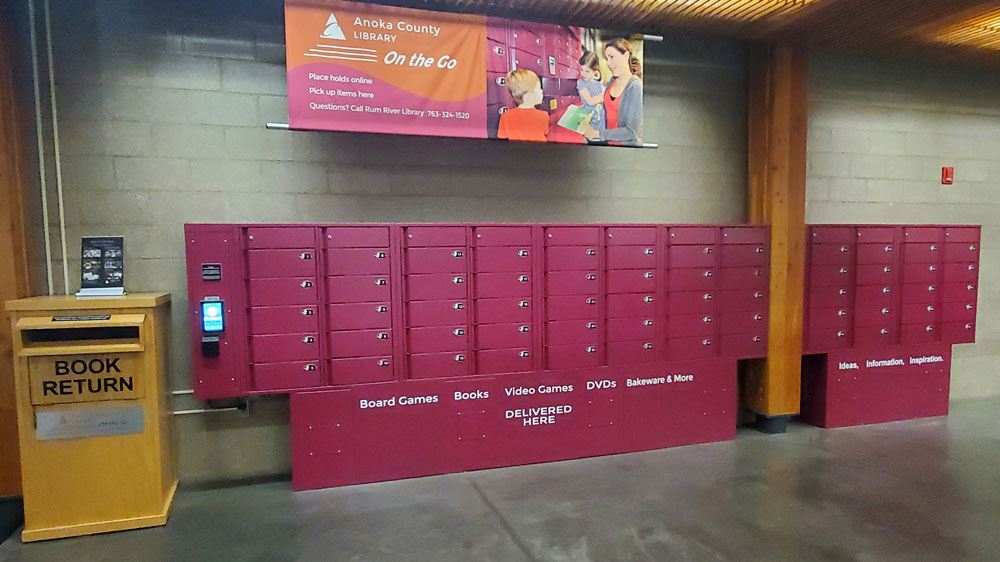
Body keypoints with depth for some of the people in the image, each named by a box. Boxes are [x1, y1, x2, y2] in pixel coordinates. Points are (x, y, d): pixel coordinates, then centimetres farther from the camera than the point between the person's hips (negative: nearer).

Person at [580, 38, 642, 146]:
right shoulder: (612, 81, 8)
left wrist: (597, 134, -16)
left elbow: (632, 132, -16)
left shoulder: (635, 86, -12)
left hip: (627, 145, -6)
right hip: (609, 141, 6)